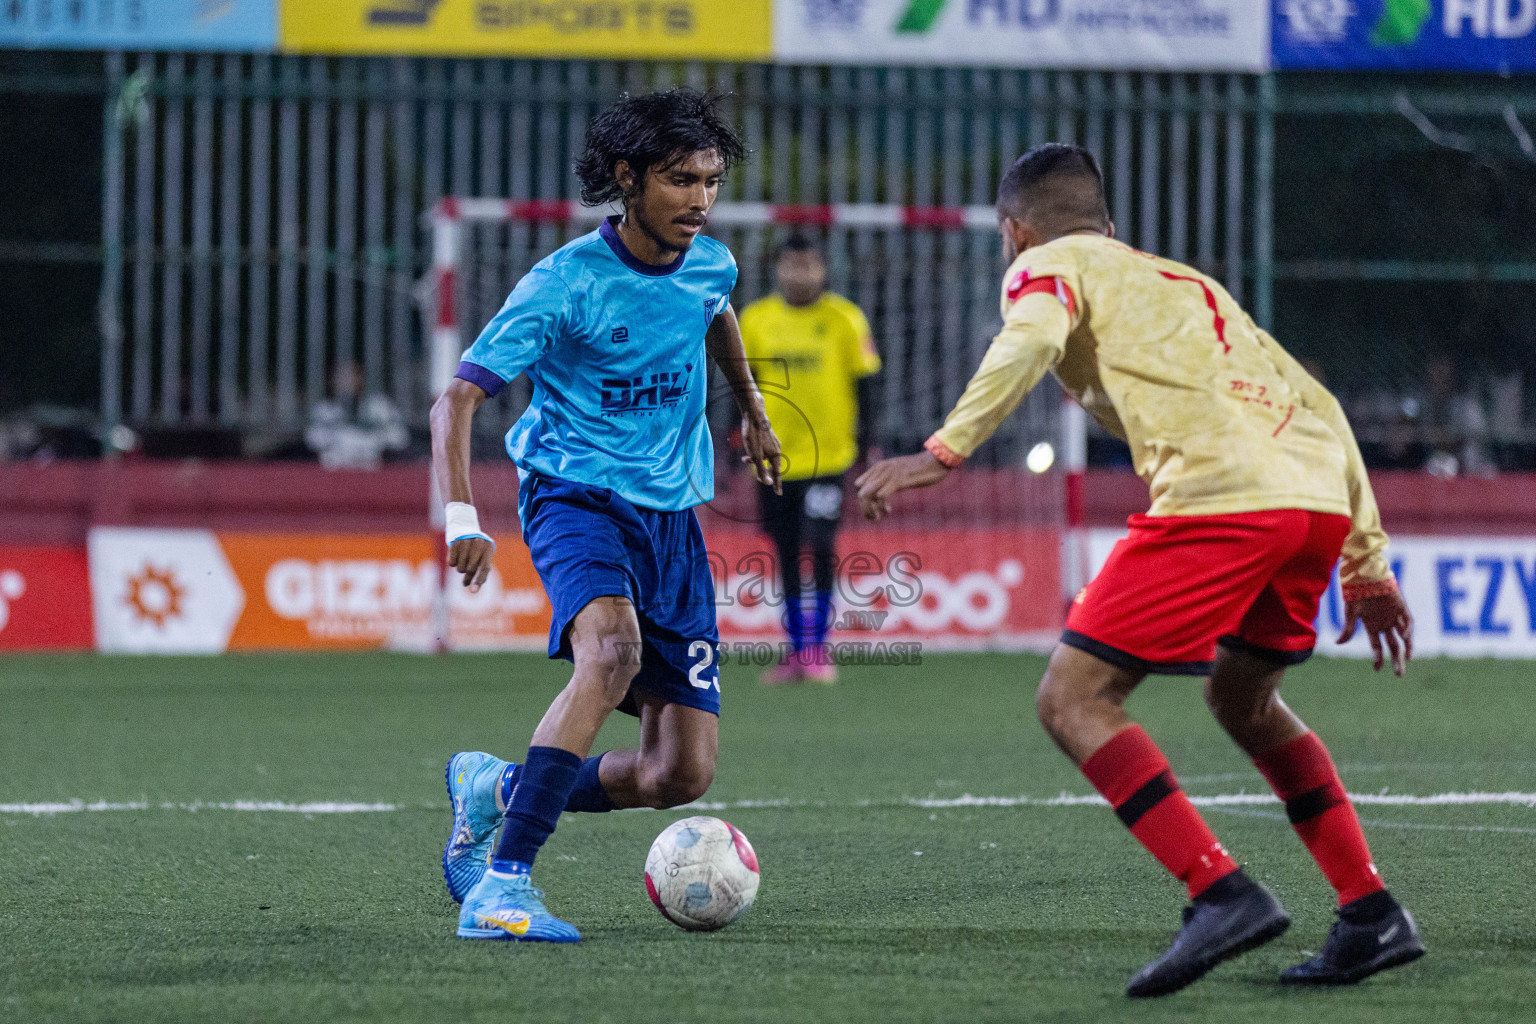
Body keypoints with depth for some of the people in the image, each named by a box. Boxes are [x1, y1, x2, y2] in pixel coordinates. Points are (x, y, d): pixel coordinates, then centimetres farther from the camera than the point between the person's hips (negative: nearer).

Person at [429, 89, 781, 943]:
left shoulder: (710, 265, 2)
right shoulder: (567, 283, -16)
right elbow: (458, 399, -18)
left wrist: (753, 410, 41)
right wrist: (462, 517, -32)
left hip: (673, 513, 6)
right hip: (578, 496, -6)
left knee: (682, 775, -3)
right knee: (612, 651, -38)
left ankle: (498, 789, 22)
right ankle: (504, 882, -36)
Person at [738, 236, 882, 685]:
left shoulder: (845, 320, -2)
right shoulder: (755, 319, 5)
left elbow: (863, 383, 2)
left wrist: (864, 442, -3)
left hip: (827, 455, -3)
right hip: (774, 458, 3)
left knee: (820, 548, -13)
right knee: (787, 555, 6)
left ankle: (818, 647, -2)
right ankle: (797, 652, 14)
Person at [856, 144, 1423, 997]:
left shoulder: (1047, 266, 16)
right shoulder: (1188, 283, 35)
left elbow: (1030, 342, -10)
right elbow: (1317, 404, 30)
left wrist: (943, 452, -17)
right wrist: (1365, 562, 30)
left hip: (1219, 497, -8)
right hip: (1321, 495, 8)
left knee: (1072, 700, -1)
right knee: (1242, 698, 28)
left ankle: (1223, 894, -14)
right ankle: (1373, 918, 21)